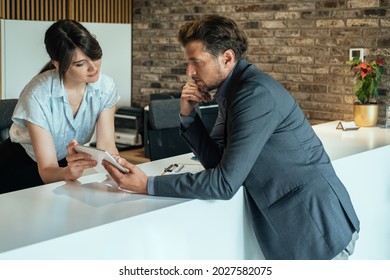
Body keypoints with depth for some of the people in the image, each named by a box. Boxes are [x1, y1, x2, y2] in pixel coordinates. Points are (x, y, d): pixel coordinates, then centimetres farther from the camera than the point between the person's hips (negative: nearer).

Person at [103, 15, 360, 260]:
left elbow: (225, 183, -23)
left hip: (318, 228, -9)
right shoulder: (233, 90, 8)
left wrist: (147, 185, -20)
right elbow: (216, 160, 10)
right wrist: (188, 114, -3)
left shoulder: (255, 92, -22)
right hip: (295, 224, 9)